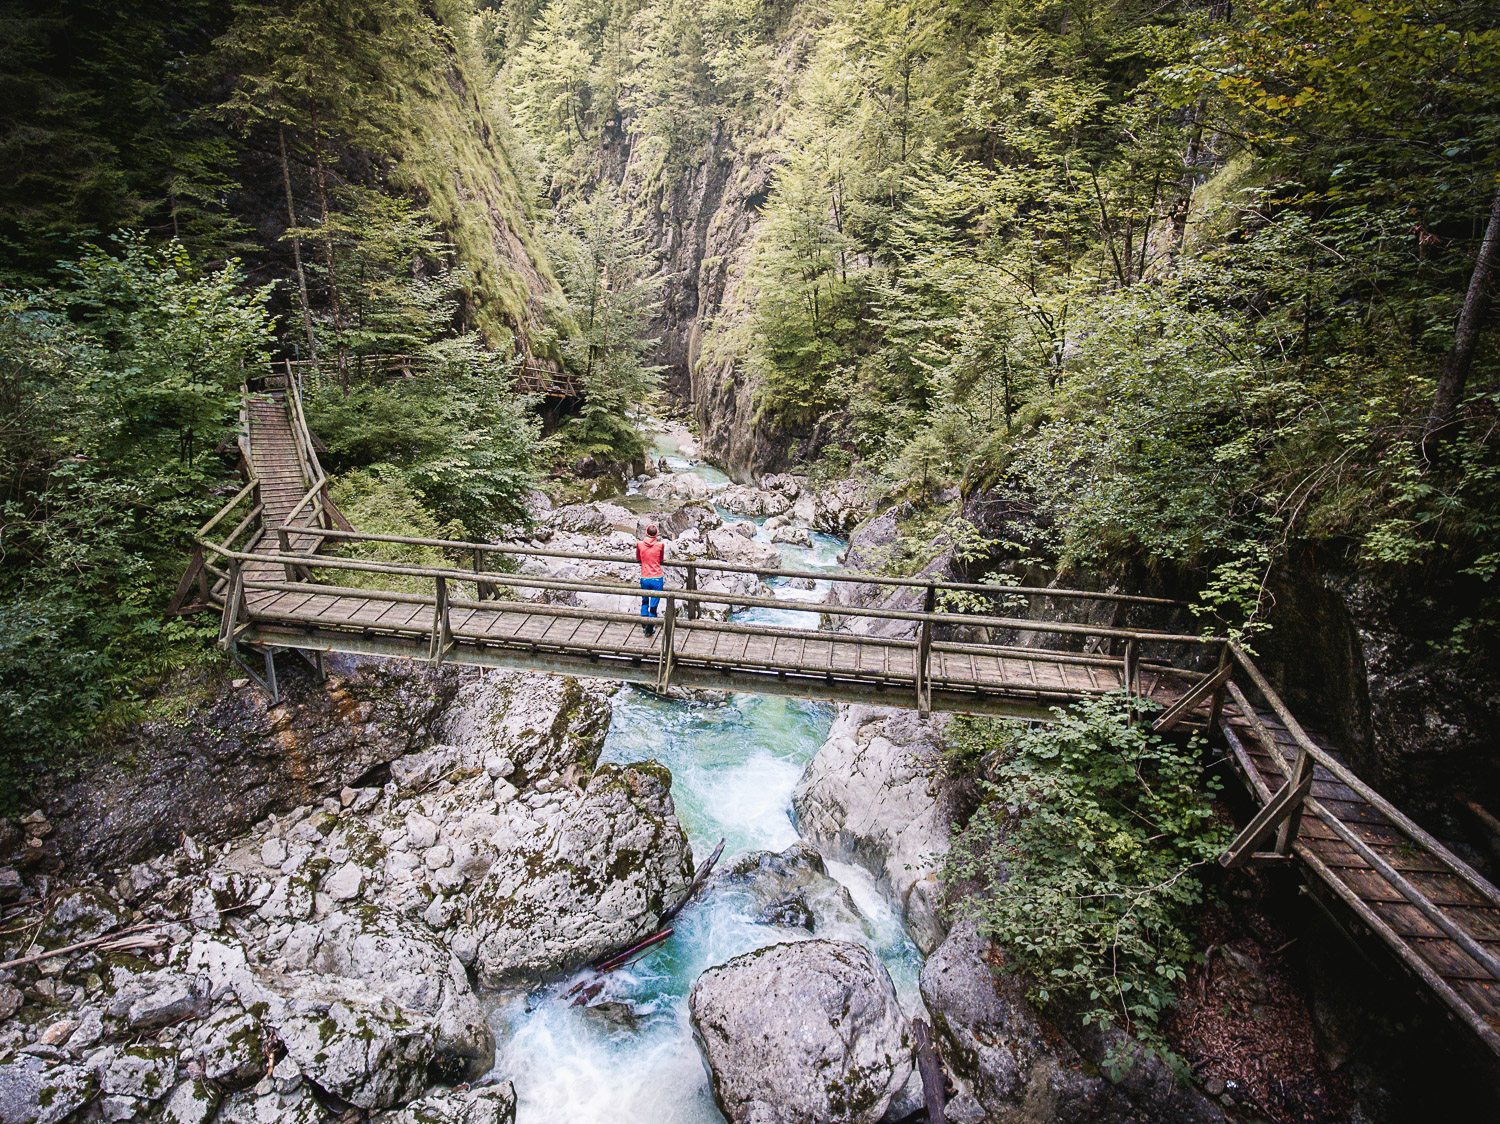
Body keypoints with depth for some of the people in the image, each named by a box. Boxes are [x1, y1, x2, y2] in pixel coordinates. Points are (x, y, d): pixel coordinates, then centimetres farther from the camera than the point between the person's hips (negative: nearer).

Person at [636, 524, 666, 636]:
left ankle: (644, 626, 27)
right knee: (654, 605, 8)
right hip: (657, 579, -2)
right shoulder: (660, 544, -7)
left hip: (644, 579, 2)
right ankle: (650, 630, 15)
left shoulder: (639, 544, -4)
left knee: (644, 601, 25)